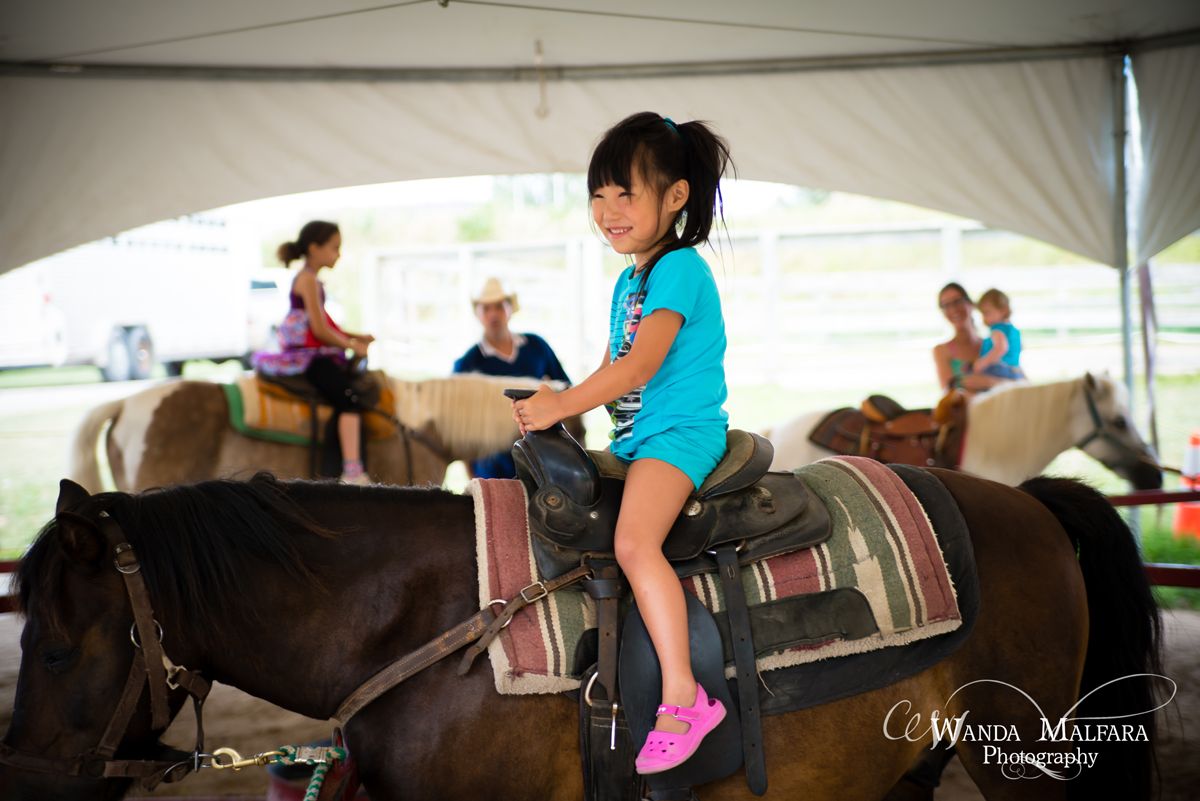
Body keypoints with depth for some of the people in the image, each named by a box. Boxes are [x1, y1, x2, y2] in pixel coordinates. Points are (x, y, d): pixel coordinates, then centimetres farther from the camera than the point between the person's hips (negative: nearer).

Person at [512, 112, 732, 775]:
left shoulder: (678, 271, -15)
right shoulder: (630, 278, 16)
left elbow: (640, 367, -24)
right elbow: (614, 364, 21)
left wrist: (559, 406, -20)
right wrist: (564, 408, 5)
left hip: (680, 433, -11)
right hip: (635, 437, 11)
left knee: (634, 542, -30)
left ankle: (682, 698, -27)